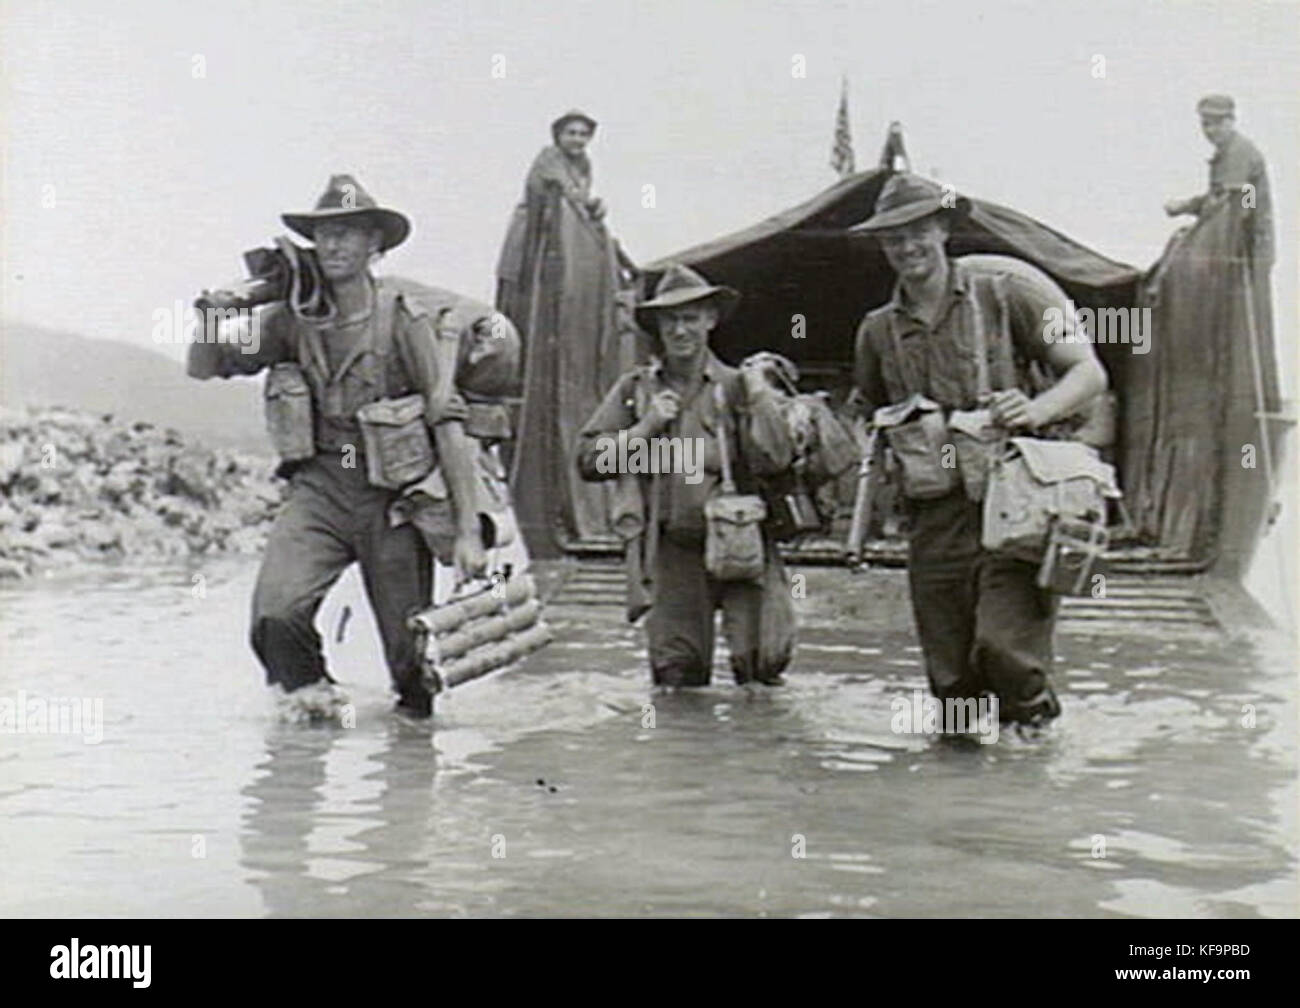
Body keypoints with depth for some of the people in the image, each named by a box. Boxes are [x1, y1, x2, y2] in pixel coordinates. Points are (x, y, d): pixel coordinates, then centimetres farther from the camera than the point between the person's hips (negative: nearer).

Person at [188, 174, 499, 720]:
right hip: (320, 485, 2)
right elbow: (203, 368, 11)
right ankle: (310, 693, 9)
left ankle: (415, 707, 36)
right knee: (275, 614, -22)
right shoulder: (294, 315, 3)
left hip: (393, 491, -2)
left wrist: (468, 531, -16)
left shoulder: (404, 316, -8)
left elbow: (448, 423, -11)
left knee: (412, 655, 0)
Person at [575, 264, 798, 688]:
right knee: (678, 674, 0)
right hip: (670, 548, 1)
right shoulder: (634, 389, 9)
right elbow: (588, 459, 5)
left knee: (763, 659, -13)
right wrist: (645, 427, -4)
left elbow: (775, 460, -6)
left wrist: (760, 395, -9)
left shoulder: (736, 386, 6)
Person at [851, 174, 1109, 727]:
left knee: (1003, 646, -19)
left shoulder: (1002, 293, 2)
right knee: (951, 677, 2)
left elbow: (1089, 373, 1)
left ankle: (1035, 720, 9)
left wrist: (1038, 411, -18)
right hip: (935, 519, 4)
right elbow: (870, 417, 28)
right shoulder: (878, 330, 13)